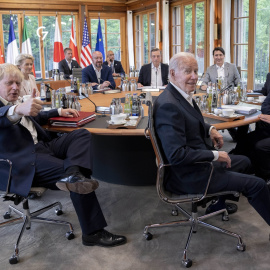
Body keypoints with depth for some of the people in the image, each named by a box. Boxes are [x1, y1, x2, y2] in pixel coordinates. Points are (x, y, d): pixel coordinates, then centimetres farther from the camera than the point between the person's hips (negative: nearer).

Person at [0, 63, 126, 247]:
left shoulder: (15, 103, 23)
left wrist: (59, 112, 27)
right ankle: (93, 232, -15)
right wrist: (18, 109, -53)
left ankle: (73, 175, -36)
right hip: (23, 161, -9)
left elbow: (35, 117, 41)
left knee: (82, 134, -6)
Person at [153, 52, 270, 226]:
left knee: (244, 162, 27)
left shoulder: (183, 94, 3)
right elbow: (176, 154, -31)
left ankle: (217, 202, 36)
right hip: (189, 175, -10)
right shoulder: (168, 105, -27)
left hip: (201, 160, 10)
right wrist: (215, 155, -21)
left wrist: (210, 129, 5)